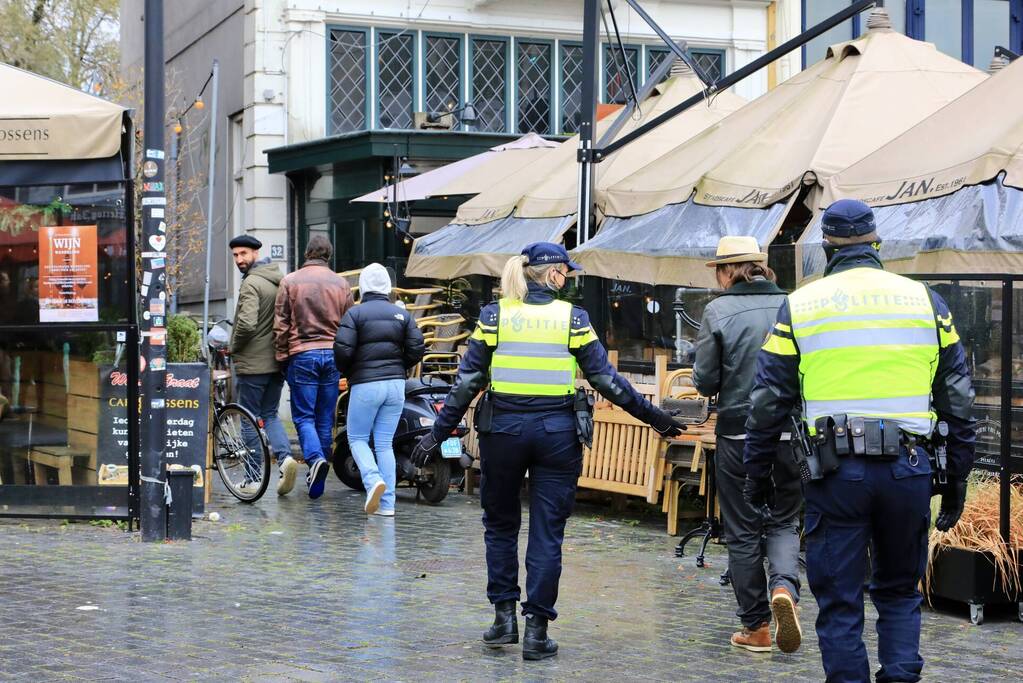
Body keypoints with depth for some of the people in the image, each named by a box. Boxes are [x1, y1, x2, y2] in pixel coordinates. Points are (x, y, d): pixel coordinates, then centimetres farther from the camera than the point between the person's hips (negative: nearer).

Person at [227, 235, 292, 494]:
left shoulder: (251, 283, -15)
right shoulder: (279, 281, 10)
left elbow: (247, 324, -25)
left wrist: (234, 348, -8)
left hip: (252, 363, -7)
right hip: (277, 361, 7)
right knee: (270, 415, 17)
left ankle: (252, 478, 7)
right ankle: (285, 456, -5)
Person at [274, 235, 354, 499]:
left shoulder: (290, 281, -1)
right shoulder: (341, 283, 6)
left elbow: (281, 324, 0)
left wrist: (282, 356, 8)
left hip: (302, 354, -3)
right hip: (332, 355, 3)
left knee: (303, 415, 2)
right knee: (325, 419, 8)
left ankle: (315, 458, -25)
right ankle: (317, 483, 12)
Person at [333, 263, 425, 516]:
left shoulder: (355, 314, -4)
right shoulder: (402, 315, 8)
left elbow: (342, 350, -12)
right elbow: (416, 350, 3)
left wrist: (347, 372, 7)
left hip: (365, 384, -4)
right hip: (396, 384, 4)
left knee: (357, 438, 9)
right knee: (385, 443, 8)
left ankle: (373, 479, -16)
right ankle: (387, 503, 3)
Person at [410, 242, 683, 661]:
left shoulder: (494, 315, 0)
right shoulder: (572, 317, -2)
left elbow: (468, 381, -3)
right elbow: (605, 379, -1)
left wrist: (438, 433, 2)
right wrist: (652, 417, 9)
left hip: (504, 429, 1)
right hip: (556, 433, -1)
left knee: (500, 524, 18)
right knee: (547, 533, 6)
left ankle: (505, 615, 14)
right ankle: (536, 630, 5)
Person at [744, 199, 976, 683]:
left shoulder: (800, 305, 6)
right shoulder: (924, 300, 9)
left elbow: (768, 400, 5)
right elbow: (958, 398, 9)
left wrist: (757, 473, 15)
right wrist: (957, 478, 14)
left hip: (836, 471, -2)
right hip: (908, 468, 2)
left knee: (839, 603, 6)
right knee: (899, 592, 18)